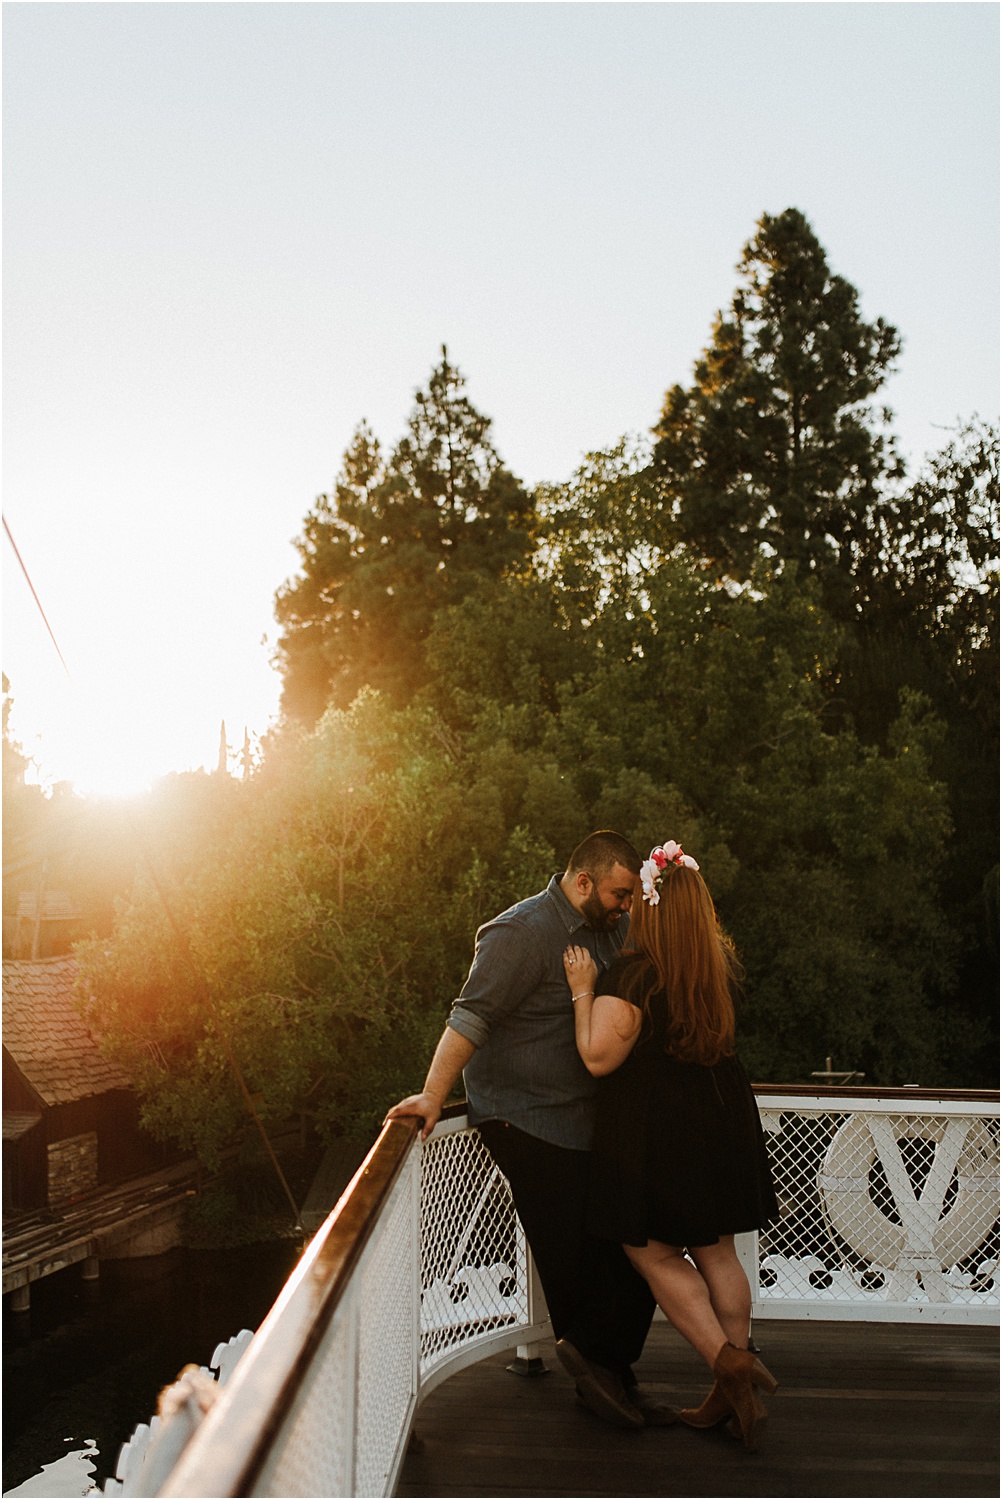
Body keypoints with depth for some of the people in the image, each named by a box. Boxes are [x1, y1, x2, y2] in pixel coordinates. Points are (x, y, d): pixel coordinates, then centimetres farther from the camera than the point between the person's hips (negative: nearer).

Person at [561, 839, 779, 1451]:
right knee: (717, 1252, 13)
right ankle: (734, 1395, 19)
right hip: (721, 1121, 7)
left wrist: (583, 991, -10)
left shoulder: (633, 975, -20)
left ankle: (728, 1361, -3)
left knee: (655, 1253, 8)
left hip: (654, 1128, -7)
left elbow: (599, 1058, -19)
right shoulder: (721, 964, 2)